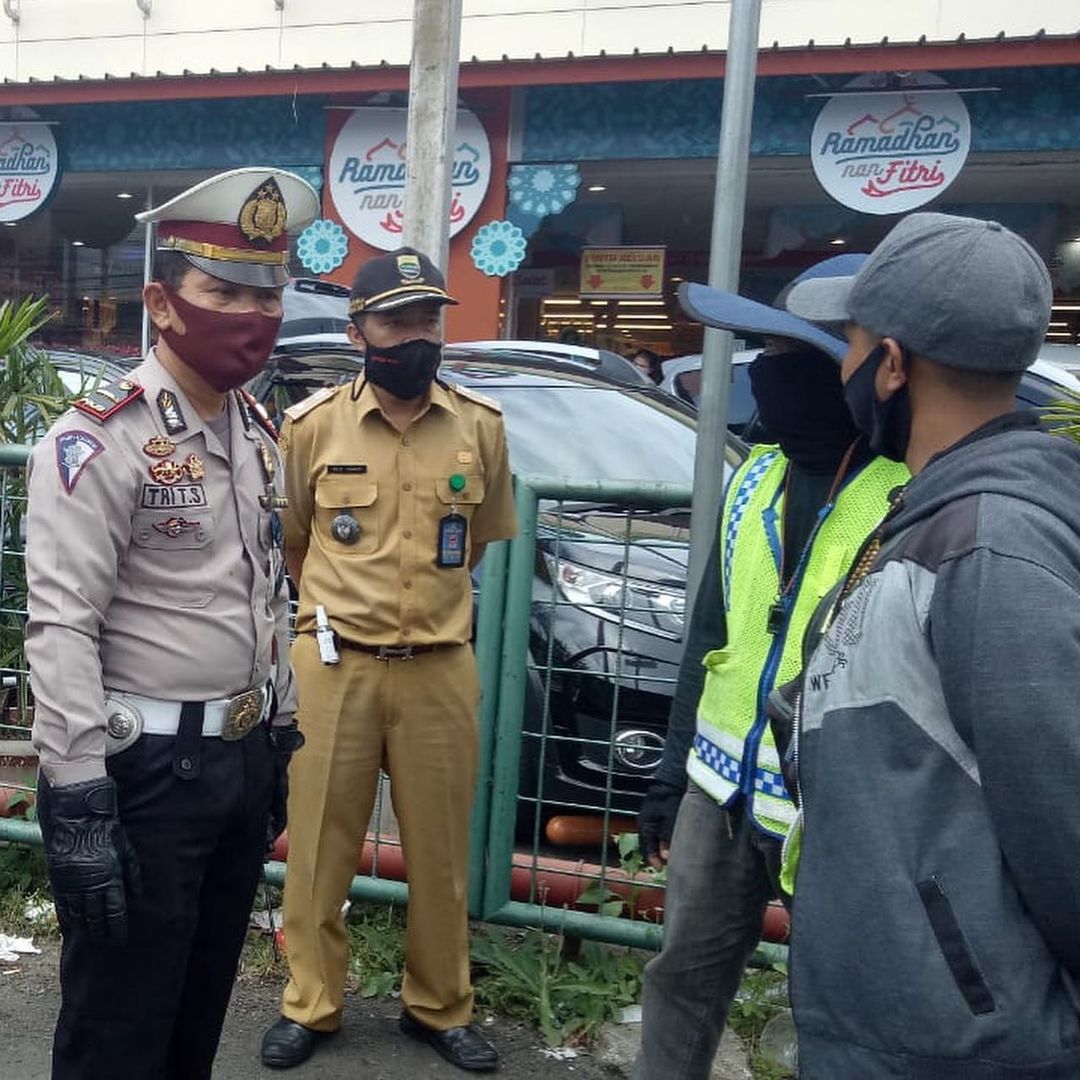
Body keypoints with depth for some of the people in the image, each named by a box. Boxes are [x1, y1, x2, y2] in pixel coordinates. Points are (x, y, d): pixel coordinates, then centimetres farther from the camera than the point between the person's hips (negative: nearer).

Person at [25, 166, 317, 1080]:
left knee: (205, 999, 21)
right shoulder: (96, 442, -16)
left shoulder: (258, 435, 9)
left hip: (243, 757, 7)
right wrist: (79, 798, -22)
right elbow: (61, 629, -20)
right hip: (142, 769, -7)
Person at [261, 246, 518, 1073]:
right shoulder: (313, 425, -3)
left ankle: (440, 1007, 32)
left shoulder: (481, 426, -1)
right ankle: (310, 1005, 31)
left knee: (441, 850, 12)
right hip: (334, 665, 0)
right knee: (320, 846, 11)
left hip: (441, 668, 1)